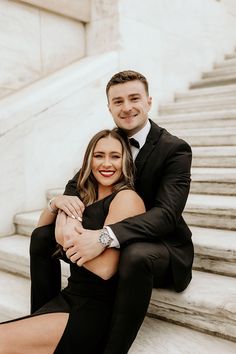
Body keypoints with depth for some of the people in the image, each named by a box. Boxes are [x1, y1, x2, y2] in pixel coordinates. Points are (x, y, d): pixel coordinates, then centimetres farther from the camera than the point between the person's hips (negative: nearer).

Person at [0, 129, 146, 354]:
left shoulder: (126, 198, -11)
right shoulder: (85, 198, 13)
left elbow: (105, 268, -18)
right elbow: (40, 233, 20)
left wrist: (67, 238, -9)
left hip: (99, 310, -7)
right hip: (68, 297, 7)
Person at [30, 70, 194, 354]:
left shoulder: (175, 149, -16)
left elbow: (167, 213, -27)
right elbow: (78, 182, 7)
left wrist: (106, 236, -42)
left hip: (161, 244, -5)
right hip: (107, 242, 6)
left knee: (135, 255, -40)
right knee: (41, 236, -2)